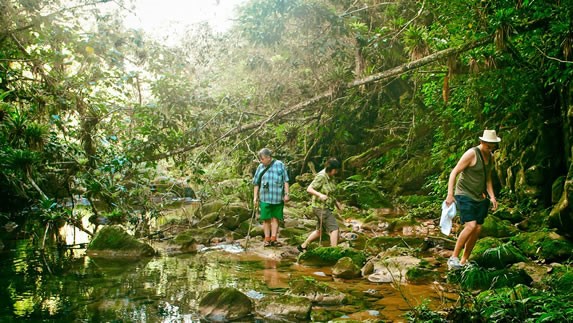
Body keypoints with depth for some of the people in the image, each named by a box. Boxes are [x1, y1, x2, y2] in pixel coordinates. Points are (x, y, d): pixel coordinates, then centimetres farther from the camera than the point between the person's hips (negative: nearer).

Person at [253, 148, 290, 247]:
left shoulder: (279, 165, 0)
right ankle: (267, 239, 10)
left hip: (278, 198, -1)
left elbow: (285, 180, 2)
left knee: (275, 218, 5)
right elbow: (256, 183, 10)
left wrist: (286, 194, -2)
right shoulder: (260, 167, 5)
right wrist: (255, 197, 6)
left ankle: (273, 239, 11)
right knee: (266, 219, 3)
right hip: (265, 198, 1)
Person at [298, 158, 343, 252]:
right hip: (321, 207, -9)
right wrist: (320, 195, -37)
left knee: (320, 231, 17)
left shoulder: (331, 177, 8)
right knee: (334, 228, -12)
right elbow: (309, 189, -23)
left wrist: (336, 202, 20)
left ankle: (303, 246, 29)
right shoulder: (321, 176, -18)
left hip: (327, 207, 9)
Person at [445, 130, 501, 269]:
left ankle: (464, 261, 14)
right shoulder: (471, 154, -14)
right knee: (471, 226, -21)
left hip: (479, 198, 8)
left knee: (478, 229, 3)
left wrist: (492, 196, 7)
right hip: (464, 195, -8)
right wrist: (450, 194, -23)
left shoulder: (490, 157, 10)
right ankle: (453, 258, -10)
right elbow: (454, 173, -16)